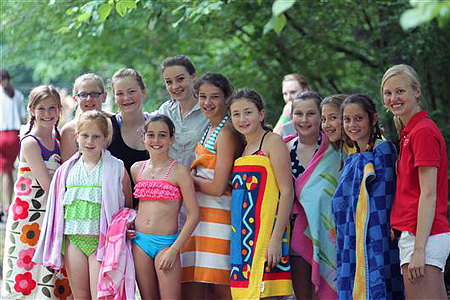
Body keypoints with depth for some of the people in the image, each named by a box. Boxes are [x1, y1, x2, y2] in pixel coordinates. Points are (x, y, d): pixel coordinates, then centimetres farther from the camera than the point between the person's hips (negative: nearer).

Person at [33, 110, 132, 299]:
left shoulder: (116, 168, 1)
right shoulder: (67, 169, 10)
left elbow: (128, 206, 8)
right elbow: (57, 205, 16)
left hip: (102, 241, -3)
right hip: (73, 240, 3)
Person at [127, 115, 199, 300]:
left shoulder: (178, 172, -6)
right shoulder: (136, 169, 9)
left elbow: (193, 216, -8)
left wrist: (174, 250, -13)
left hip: (165, 242, -5)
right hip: (139, 241, 5)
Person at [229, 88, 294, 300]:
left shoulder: (272, 142, -4)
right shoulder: (243, 149, 19)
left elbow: (287, 192, -11)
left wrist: (276, 238, -18)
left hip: (266, 234, -8)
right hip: (242, 239, 8)